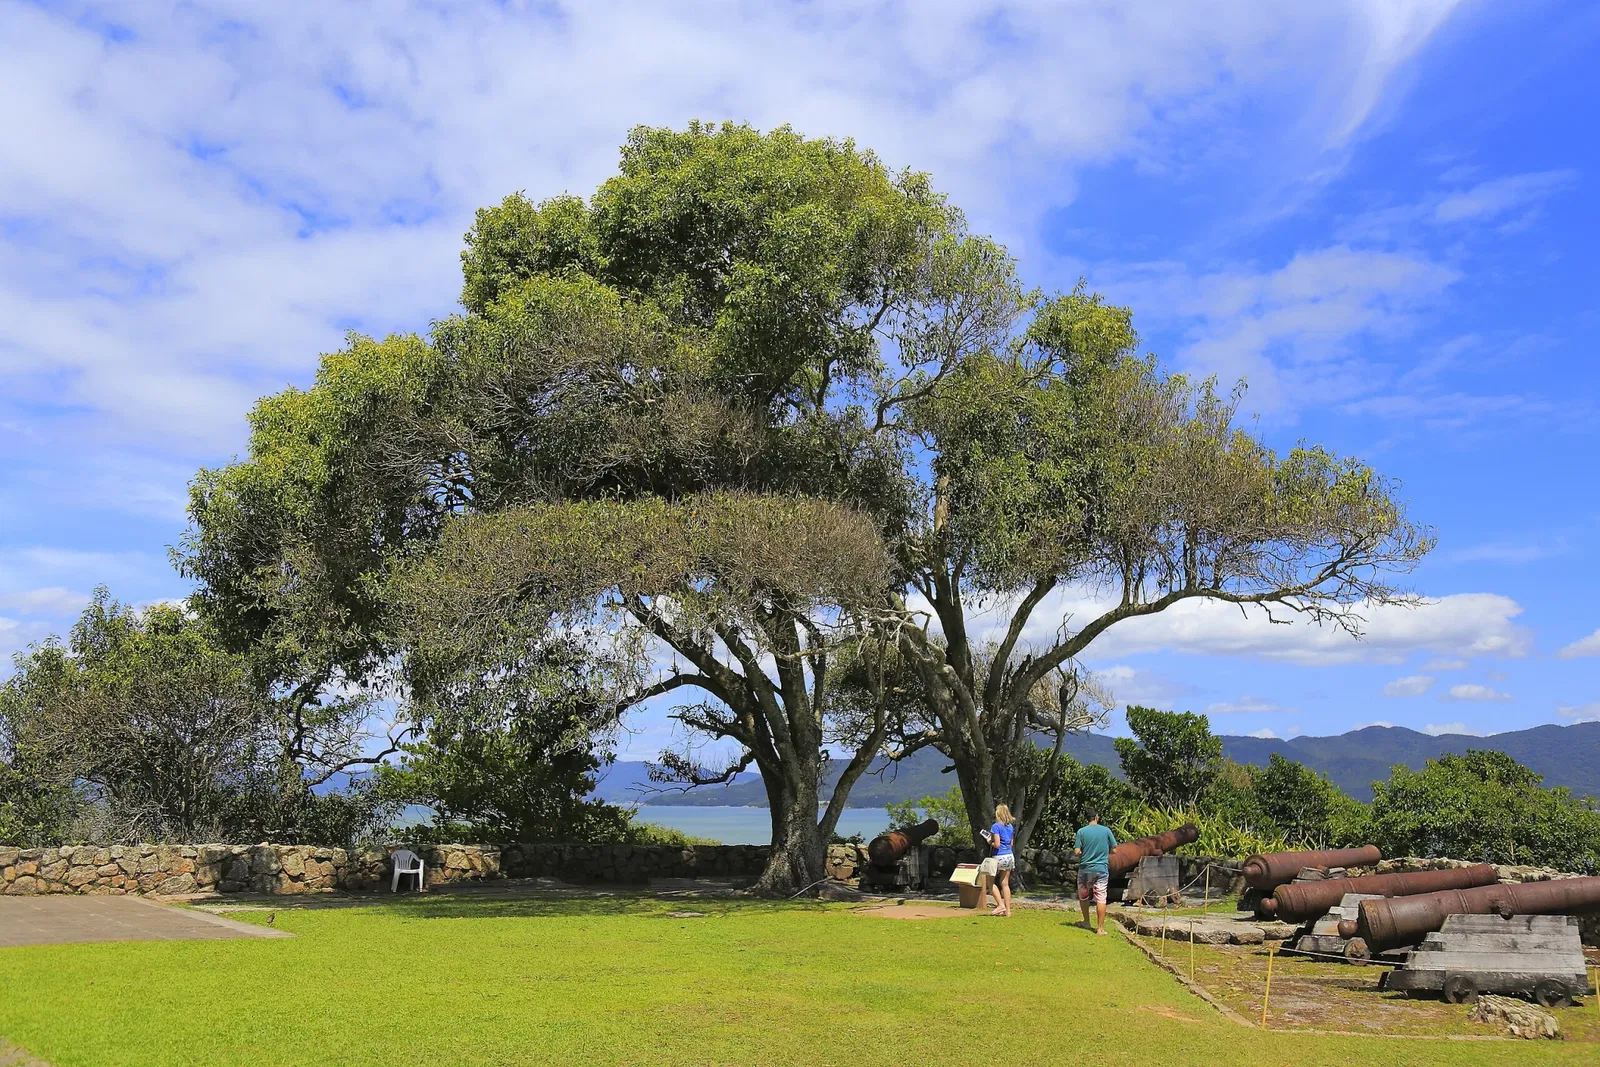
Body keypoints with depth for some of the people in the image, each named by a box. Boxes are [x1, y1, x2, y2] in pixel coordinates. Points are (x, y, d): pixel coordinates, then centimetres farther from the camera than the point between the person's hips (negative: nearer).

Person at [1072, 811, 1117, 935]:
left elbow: (1076, 852, -9)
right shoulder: (1106, 830, -4)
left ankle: (1086, 922, 28)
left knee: (1083, 897, 19)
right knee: (1101, 899, 1)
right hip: (1102, 869, 0)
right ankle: (1101, 928, 0)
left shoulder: (1081, 831, -6)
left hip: (1085, 869, 0)